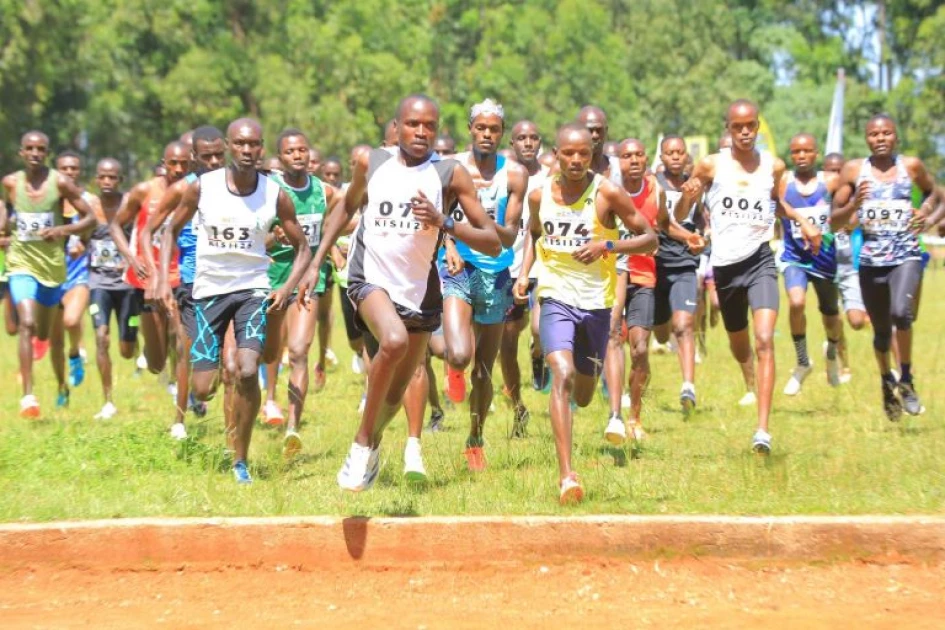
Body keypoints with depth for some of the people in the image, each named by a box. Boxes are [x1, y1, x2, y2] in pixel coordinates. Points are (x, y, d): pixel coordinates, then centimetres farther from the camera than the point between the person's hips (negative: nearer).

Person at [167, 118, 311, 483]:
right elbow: (173, 230, 8)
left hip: (253, 288, -1)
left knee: (248, 372, -23)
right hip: (209, 289, 1)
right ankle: (208, 377, 40)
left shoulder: (276, 195, -6)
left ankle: (240, 460, -5)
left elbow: (302, 248, 4)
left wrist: (288, 287, -12)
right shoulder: (202, 188, -7)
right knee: (203, 390, -2)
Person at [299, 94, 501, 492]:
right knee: (395, 341, -33)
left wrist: (444, 223, -25)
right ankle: (362, 444, -16)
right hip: (370, 279, -2)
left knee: (396, 394, 13)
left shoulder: (450, 174, -7)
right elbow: (348, 208, 19)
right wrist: (316, 263, 15)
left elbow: (493, 243, -10)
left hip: (419, 292, 2)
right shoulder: (370, 162, -1)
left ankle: (371, 446, 47)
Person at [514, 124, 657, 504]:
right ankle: (566, 475, -28)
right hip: (556, 298, 0)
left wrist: (606, 246, -21)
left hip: (597, 303, 0)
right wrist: (524, 272, 7)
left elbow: (650, 239, -6)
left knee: (583, 397, 13)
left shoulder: (607, 194, -9)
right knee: (562, 375, -24)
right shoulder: (540, 196, 1)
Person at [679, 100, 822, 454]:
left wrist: (803, 222, 6)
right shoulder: (710, 166, -2)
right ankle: (750, 385, 53)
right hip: (725, 265, 1)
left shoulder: (773, 166, 3)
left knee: (765, 340, -19)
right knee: (738, 342, 18)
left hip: (760, 260, -1)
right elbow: (679, 216, 1)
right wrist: (688, 196, -21)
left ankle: (763, 430, -25)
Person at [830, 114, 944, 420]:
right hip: (871, 260, 2)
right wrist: (853, 205, -14)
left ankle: (906, 379, -7)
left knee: (901, 313, -27)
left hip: (906, 256, -1)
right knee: (881, 331, 12)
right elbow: (834, 222, 5)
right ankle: (887, 382, 40)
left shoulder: (911, 166, 3)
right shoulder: (854, 170, 2)